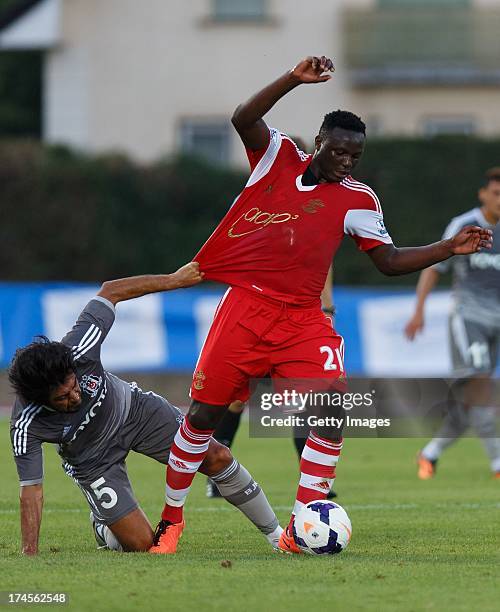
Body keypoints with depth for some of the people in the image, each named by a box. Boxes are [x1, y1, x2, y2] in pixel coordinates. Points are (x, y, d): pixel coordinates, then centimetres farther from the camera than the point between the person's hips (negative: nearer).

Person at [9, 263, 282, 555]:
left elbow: (111, 291, -21)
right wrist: (29, 556, -36)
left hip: (133, 408, 3)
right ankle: (103, 528, 28)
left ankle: (275, 533, 15)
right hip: (92, 459, -3)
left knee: (218, 458, -6)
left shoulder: (77, 352, -34)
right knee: (142, 544, -10)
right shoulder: (26, 426, -37)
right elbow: (31, 490, -30)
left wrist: (175, 279, -17)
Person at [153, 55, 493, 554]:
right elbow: (244, 119, -12)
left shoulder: (358, 200, 7)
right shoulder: (278, 157, 5)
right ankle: (171, 518, 19)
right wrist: (294, 79, -24)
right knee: (204, 414, 0)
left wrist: (450, 248, -6)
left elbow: (388, 261, 7)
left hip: (302, 318, 1)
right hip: (244, 305, -1)